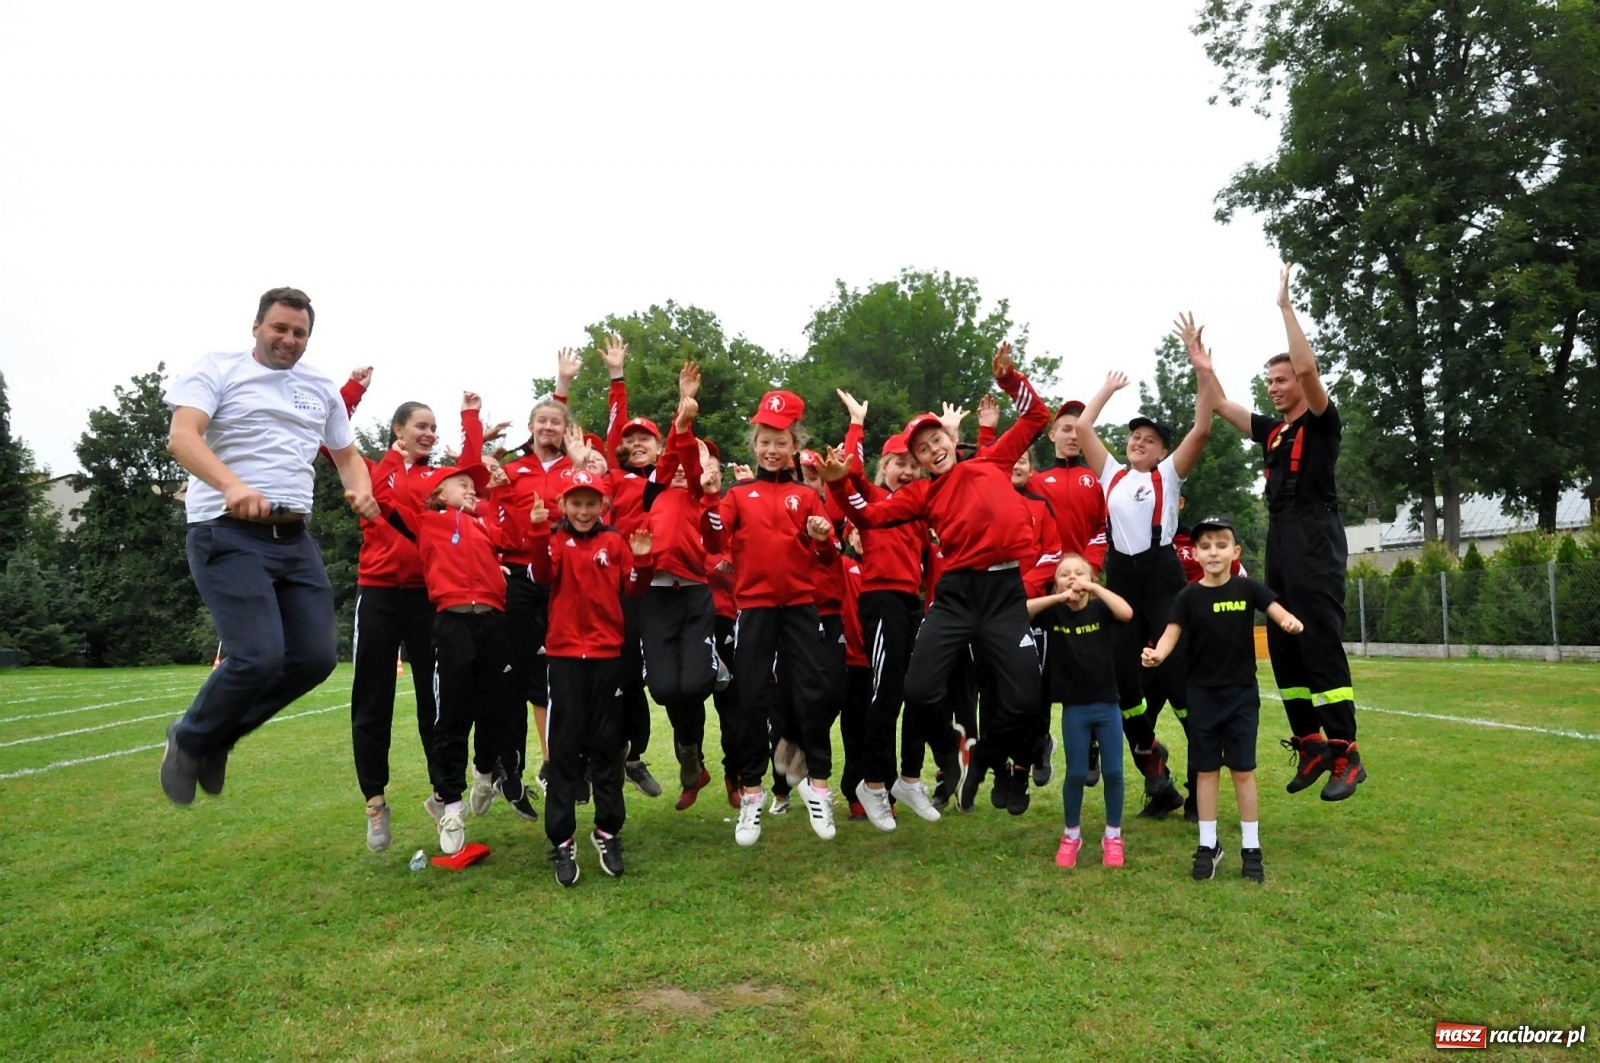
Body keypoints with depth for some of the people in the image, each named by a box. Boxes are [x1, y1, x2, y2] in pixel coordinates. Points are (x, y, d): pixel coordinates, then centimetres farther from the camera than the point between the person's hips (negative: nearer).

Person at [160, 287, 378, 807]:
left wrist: (361, 490, -1)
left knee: (316, 657, -1)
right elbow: (181, 436, -13)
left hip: (295, 539, 6)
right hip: (228, 534, -6)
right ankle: (189, 740, 14)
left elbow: (346, 455, 24)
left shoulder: (322, 387, 17)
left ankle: (216, 736, 22)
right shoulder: (218, 369, 1)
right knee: (259, 657, -17)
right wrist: (232, 485, -33)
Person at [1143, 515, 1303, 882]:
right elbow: (1173, 632, -10)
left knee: (1243, 769, 6)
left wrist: (1290, 622, -35)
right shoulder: (1189, 596, -4)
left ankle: (1251, 848, 17)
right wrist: (1157, 654, -31)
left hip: (1242, 692, 0)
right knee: (1207, 770, 8)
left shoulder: (1247, 588, -3)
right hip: (1202, 693, 0)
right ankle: (1208, 846, 19)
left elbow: (1276, 610, -11)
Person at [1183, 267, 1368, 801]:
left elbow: (1308, 367, -18)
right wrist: (1200, 361, 13)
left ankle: (1346, 756, -7)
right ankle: (1311, 746, 16)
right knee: (1284, 650, 8)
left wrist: (1284, 304, -15)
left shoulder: (1322, 422, -2)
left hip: (1316, 541, -8)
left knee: (1322, 647, -11)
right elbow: (1220, 406, 22)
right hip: (1279, 544, 8)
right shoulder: (1273, 430, 18)